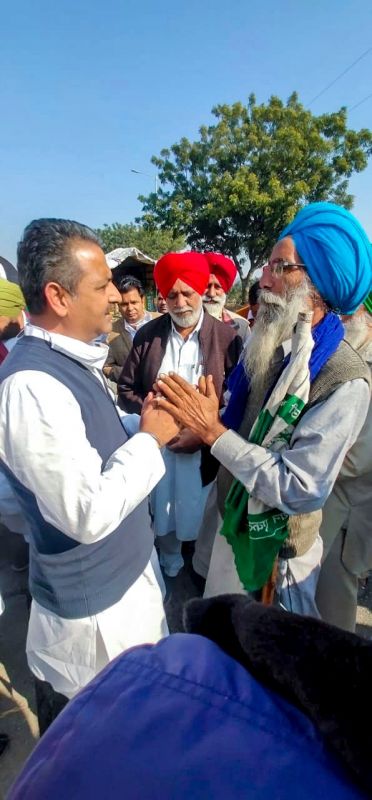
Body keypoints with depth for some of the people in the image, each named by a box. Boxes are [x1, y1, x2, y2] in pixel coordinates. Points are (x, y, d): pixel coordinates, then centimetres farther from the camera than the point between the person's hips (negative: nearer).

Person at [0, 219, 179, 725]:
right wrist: (149, 439, -21)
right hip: (91, 609, -8)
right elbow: (89, 514, -31)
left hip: (127, 570, 8)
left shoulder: (72, 360, 0)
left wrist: (148, 426, -6)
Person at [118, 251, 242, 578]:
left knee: (201, 521, 15)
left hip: (206, 450, -2)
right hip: (157, 446, 2)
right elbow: (126, 390, 4)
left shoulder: (226, 337, -8)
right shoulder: (147, 334, 0)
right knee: (163, 518, 19)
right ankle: (170, 569, 46)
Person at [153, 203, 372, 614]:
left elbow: (300, 489, -30)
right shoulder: (266, 345, -5)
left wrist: (213, 430, -29)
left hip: (279, 546, -6)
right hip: (233, 522, 6)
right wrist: (200, 427, -13)